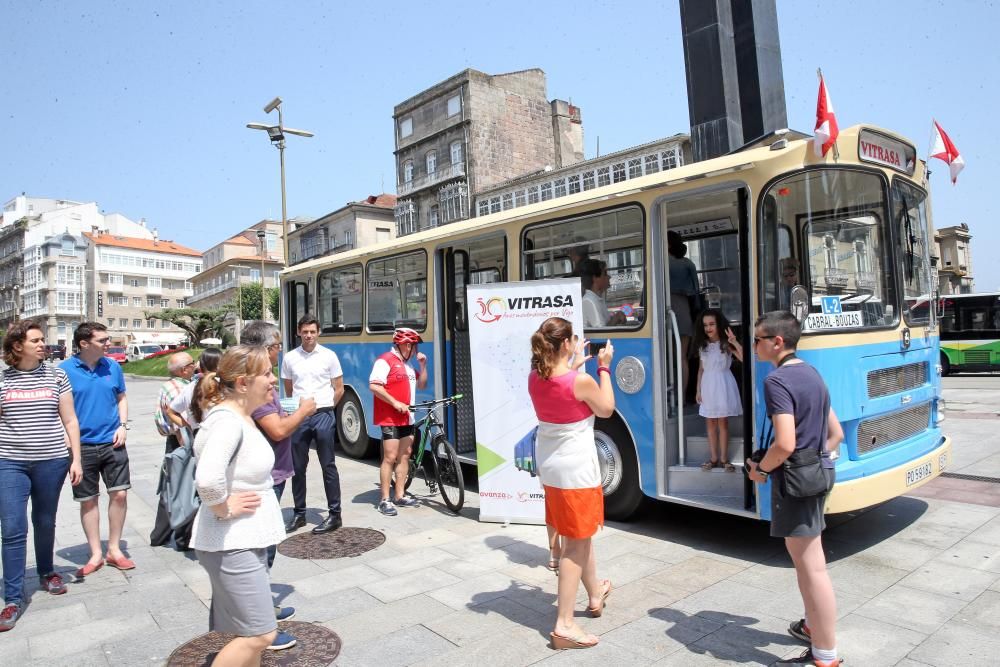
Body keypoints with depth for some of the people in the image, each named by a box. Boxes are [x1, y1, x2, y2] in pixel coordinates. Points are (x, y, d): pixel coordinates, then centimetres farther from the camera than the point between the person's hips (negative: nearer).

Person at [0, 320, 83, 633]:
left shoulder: (56, 376, 1)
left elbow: (70, 421, 4)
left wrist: (76, 459, 0)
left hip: (51, 461, 1)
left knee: (45, 523, 14)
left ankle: (47, 572, 37)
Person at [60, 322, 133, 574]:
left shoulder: (113, 367, 2)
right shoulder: (64, 370, -7)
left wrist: (123, 426, -1)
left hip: (112, 443, 2)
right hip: (82, 446, -2)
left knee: (119, 494, 1)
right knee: (88, 501, 9)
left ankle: (114, 550, 18)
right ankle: (96, 554, 23)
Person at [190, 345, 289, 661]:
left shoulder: (240, 416, 6)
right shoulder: (227, 420, -24)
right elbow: (207, 480, -39)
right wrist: (224, 508, -22)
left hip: (246, 539, 10)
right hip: (232, 544, -10)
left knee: (252, 632, 20)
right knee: (260, 635, -4)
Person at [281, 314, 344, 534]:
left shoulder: (329, 356, -1)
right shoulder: (289, 358, 6)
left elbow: (339, 389, 4)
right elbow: (288, 390, 16)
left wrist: (325, 408, 5)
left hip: (323, 416, -3)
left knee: (328, 466, 2)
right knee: (297, 467, 10)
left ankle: (334, 515, 9)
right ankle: (299, 514, 23)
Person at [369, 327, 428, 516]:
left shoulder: (408, 364, 18)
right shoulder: (385, 361, -11)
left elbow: (422, 385, 22)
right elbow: (374, 386, -19)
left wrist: (423, 365, 8)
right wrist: (395, 403, -21)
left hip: (407, 418, 9)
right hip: (390, 418, -9)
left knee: (404, 455, 11)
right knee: (390, 457, -7)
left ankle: (400, 495, 19)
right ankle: (385, 500, 0)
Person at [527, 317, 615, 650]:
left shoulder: (535, 378, -2)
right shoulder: (581, 381, -22)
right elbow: (606, 409, -4)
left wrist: (574, 366, 17)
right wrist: (604, 367, 2)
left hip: (549, 462, 8)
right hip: (576, 466, -8)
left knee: (579, 533, 25)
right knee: (576, 544, 4)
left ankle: (595, 594, 46)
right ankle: (564, 625, 9)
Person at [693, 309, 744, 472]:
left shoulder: (726, 344, -8)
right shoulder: (702, 345, 5)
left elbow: (744, 359, -21)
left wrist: (735, 342, -27)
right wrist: (698, 390, 8)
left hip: (723, 384, -4)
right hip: (708, 385, 4)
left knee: (723, 422, 2)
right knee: (710, 422, 8)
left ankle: (723, 458, 10)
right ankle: (713, 458, 17)